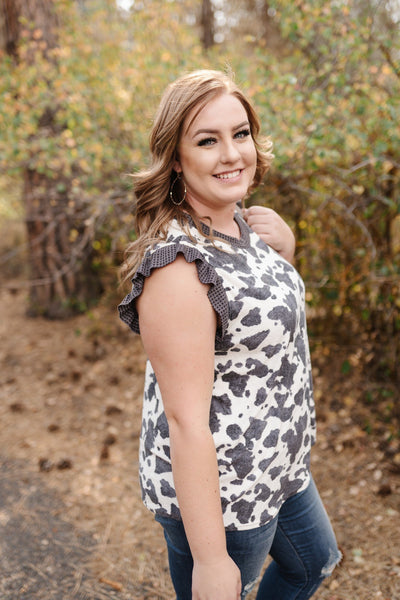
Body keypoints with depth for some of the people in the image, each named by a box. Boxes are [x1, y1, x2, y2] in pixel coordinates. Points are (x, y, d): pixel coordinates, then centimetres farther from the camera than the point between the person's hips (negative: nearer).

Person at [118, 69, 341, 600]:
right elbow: (185, 419, -28)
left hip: (278, 466, 9)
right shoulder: (176, 263, -29)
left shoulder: (242, 224, -1)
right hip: (218, 492, -9)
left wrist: (285, 249, -4)